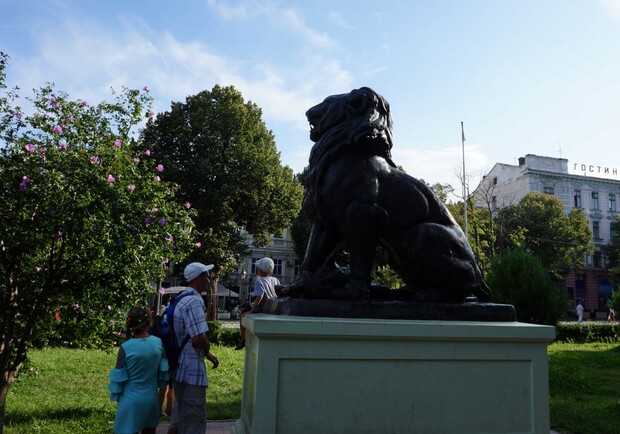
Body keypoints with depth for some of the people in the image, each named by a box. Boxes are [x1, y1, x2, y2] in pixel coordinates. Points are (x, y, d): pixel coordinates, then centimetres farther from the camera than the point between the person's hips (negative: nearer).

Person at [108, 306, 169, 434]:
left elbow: (119, 377, -7)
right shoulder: (158, 343, -7)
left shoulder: (126, 347, -16)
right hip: (151, 399, 3)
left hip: (131, 401, -3)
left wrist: (115, 396, 9)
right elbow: (163, 371, 3)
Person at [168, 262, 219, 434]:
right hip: (192, 370, -10)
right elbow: (198, 339, -25)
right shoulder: (194, 301, -19)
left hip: (182, 368, 10)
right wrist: (207, 351, -5)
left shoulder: (183, 299, 13)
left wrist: (207, 354, 15)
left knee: (180, 417, 20)